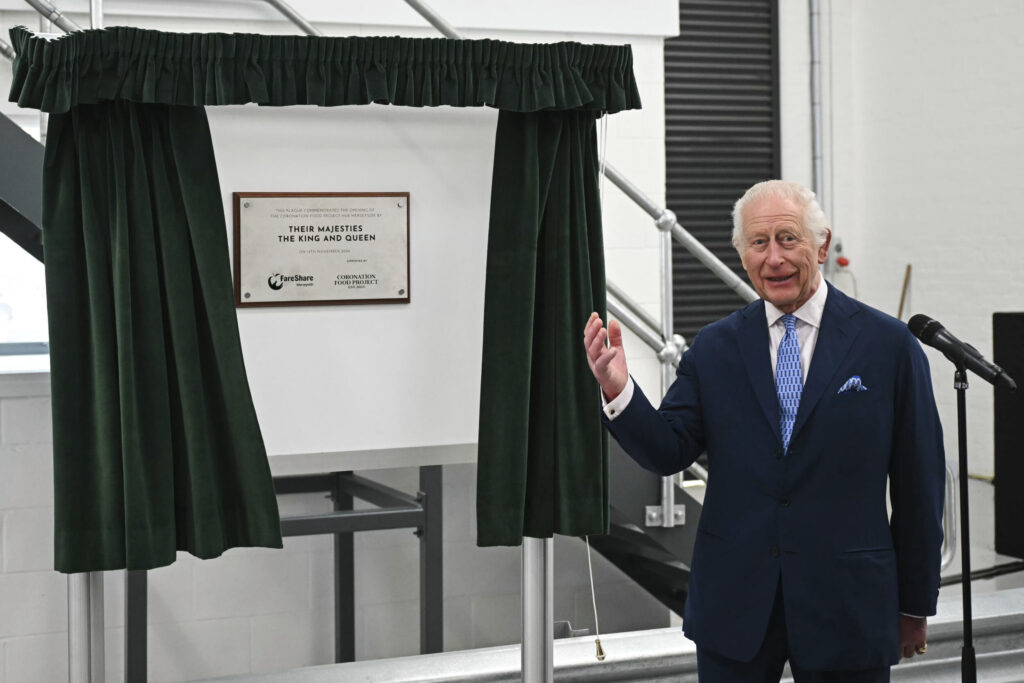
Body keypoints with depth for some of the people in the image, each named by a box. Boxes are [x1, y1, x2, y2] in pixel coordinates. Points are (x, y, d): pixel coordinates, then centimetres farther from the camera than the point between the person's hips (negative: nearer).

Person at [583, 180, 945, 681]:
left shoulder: (888, 344, -3)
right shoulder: (714, 347, 4)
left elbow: (920, 484, 1)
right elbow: (669, 452, 2)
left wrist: (915, 604, 4)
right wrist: (617, 390, -17)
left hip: (847, 608, -1)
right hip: (733, 606, 2)